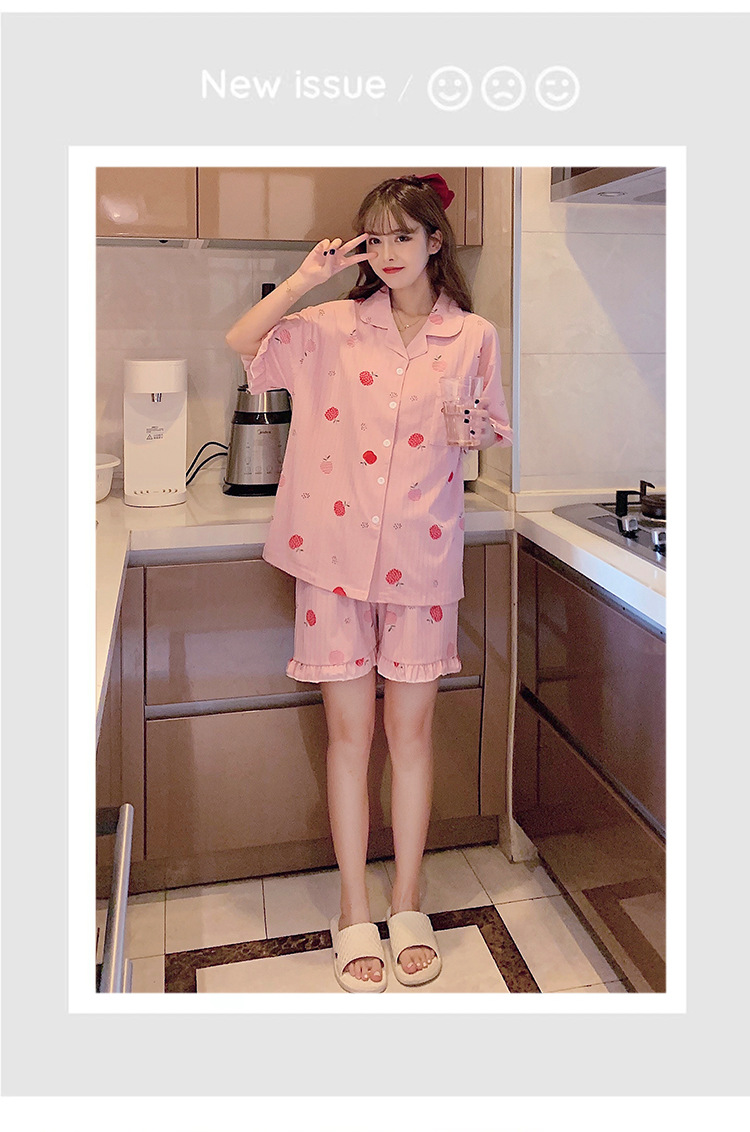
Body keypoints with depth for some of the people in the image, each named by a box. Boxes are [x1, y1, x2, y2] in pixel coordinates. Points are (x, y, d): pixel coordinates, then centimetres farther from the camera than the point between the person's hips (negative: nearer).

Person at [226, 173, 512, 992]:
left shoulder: (472, 336, 5)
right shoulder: (334, 326, 5)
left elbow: (495, 435, 11)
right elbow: (240, 344, -2)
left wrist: (475, 425, -11)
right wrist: (305, 279, -10)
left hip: (421, 557, 0)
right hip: (336, 553, 0)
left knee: (410, 729, 8)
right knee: (348, 729, 6)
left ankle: (407, 908, 26)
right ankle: (354, 914, 23)